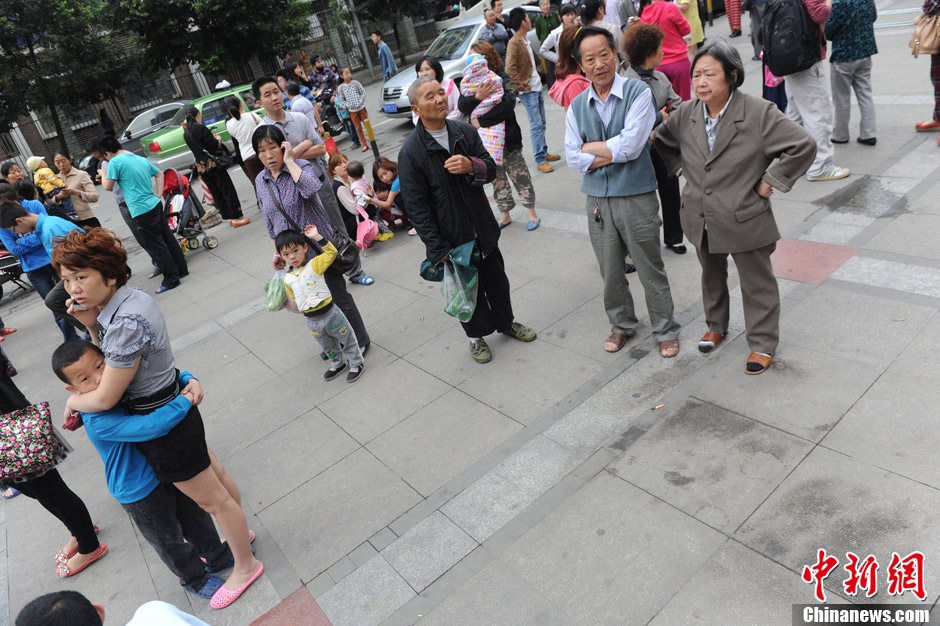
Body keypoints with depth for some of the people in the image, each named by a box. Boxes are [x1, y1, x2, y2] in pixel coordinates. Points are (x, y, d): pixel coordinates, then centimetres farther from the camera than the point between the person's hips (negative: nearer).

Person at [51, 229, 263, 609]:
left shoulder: (127, 321, -32)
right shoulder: (126, 299, -2)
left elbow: (105, 399, -25)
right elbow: (109, 356, 13)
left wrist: (73, 401, -4)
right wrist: (91, 325, -5)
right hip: (172, 407, 9)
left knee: (212, 499, 10)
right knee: (213, 473, 28)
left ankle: (245, 567, 32)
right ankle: (239, 532, 52)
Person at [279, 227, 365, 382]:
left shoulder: (314, 265, -11)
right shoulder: (287, 279, 3)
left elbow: (331, 252, -22)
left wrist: (317, 237, -28)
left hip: (330, 314, -5)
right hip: (312, 321, 5)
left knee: (346, 339, 11)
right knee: (328, 346, 24)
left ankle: (356, 364, 30)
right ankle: (338, 364, 46)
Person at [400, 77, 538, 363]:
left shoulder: (466, 132, -1)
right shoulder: (411, 152, -16)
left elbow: (491, 169, 2)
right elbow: (417, 207, -15)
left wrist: (472, 167, -23)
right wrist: (438, 250, -16)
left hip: (483, 229, 4)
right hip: (451, 239, -4)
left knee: (497, 280, 19)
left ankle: (506, 322, 45)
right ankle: (477, 336, 36)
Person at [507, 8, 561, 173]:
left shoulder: (525, 40, 13)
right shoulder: (514, 43, -15)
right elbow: (509, 69, -23)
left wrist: (536, 73, 17)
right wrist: (521, 86, -19)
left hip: (538, 87, 9)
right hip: (528, 91, -9)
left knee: (541, 123, 15)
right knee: (536, 125, -7)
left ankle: (544, 152, 26)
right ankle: (540, 160, -3)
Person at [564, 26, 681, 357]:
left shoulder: (638, 92, -8)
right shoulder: (577, 106, 5)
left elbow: (630, 146, -19)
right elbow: (573, 158, -4)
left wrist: (590, 147, -8)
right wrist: (615, 152, -12)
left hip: (636, 197, -4)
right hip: (597, 199, 4)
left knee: (651, 270, 7)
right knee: (611, 271, 16)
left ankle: (666, 331, 25)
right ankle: (622, 325, 37)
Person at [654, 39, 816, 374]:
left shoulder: (759, 113, -18)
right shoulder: (685, 114, -4)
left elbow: (804, 145, -14)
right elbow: (661, 142, 16)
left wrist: (771, 180, -14)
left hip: (745, 219, -5)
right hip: (701, 220, 5)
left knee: (757, 283, 10)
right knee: (712, 277, 24)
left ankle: (762, 343, 27)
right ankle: (716, 326, 47)